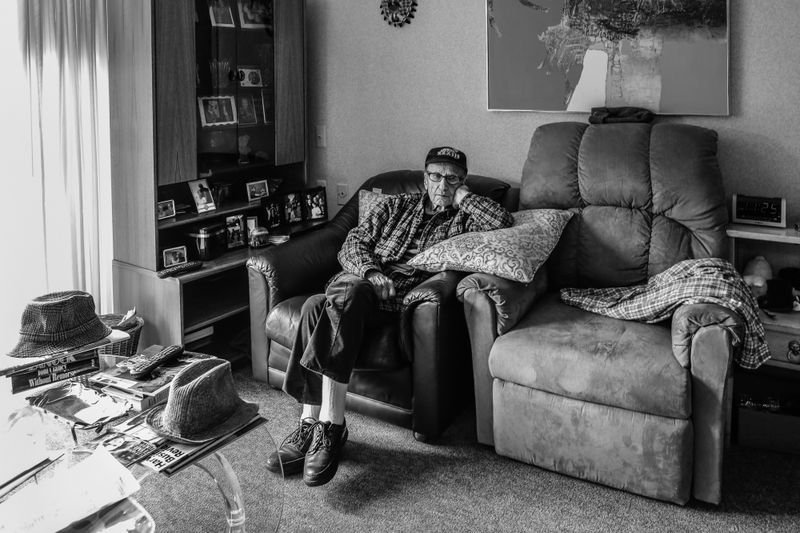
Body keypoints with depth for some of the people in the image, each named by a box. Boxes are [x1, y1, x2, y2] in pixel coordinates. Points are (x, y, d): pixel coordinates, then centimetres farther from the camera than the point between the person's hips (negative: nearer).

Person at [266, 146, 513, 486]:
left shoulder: (463, 219, 22)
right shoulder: (396, 206, 29)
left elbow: (503, 222, -1)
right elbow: (352, 244, 16)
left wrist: (462, 196, 12)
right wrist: (370, 272, -5)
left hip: (401, 293, -3)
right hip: (358, 278, 3)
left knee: (345, 296, -37)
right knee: (316, 306, -33)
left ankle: (315, 423, -38)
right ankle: (323, 424, -31)